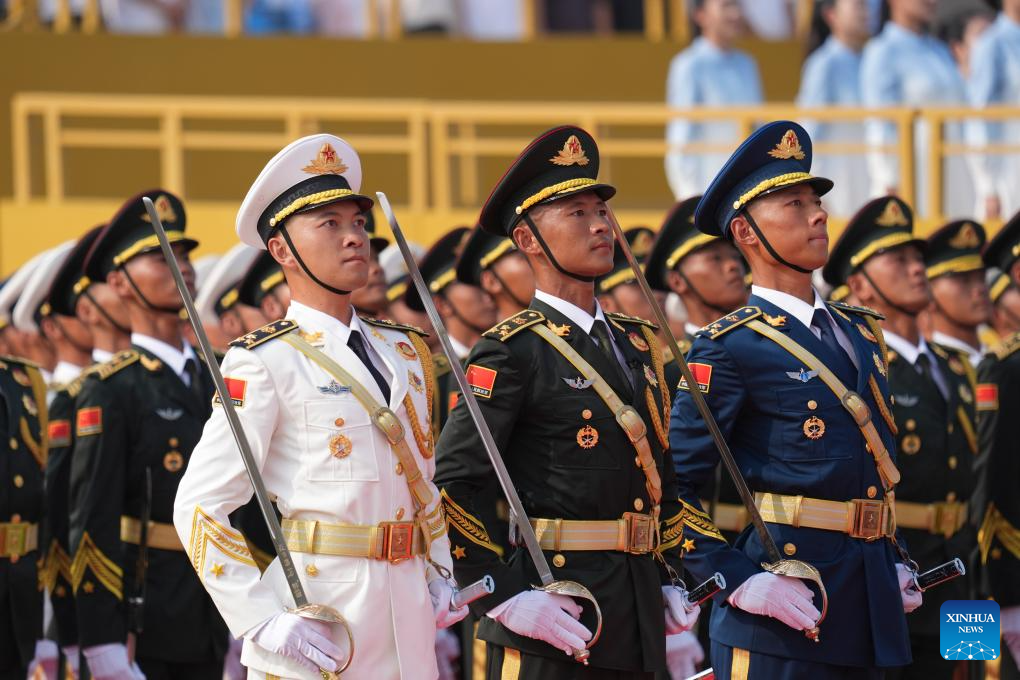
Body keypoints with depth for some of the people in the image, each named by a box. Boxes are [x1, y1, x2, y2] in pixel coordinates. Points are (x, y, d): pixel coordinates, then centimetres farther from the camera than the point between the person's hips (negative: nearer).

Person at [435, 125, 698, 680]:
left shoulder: (636, 343, 15)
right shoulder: (512, 351, -8)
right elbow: (451, 483, -15)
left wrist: (669, 577, 15)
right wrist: (503, 597, -18)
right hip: (550, 616, -7)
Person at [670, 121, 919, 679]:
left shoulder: (859, 333, 16)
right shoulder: (730, 348, -7)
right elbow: (671, 488, -11)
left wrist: (895, 562, 14)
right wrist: (739, 582, -18)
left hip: (868, 612, 7)